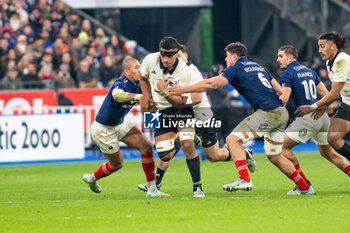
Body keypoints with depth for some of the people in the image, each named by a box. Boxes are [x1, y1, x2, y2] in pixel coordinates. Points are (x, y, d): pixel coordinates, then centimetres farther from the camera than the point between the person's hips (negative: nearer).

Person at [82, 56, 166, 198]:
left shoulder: (138, 85, -8)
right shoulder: (121, 84, -32)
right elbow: (117, 95, -55)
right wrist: (138, 96, -71)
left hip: (120, 123, 8)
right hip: (103, 129, -8)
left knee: (147, 146, -7)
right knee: (117, 164, 7)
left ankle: (152, 189, -1)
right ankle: (92, 178, 37)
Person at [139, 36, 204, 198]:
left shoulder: (184, 72, -23)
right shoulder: (150, 60, -12)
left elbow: (181, 102, -19)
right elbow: (143, 77, 13)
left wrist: (164, 91, -33)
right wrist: (146, 96, 8)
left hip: (180, 109, -3)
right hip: (160, 111, 3)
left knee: (187, 145, -25)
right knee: (165, 156, -6)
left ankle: (197, 187, -13)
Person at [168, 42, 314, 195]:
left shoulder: (235, 69, 1)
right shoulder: (259, 67, 25)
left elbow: (211, 84, -9)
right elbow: (279, 90, 24)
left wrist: (183, 90, -4)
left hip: (268, 112, -8)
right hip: (281, 113, 8)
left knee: (233, 139, -10)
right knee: (275, 157, 20)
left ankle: (244, 180, -23)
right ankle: (305, 188, 26)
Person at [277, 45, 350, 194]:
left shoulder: (287, 74, -5)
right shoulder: (309, 71, 19)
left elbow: (283, 99, -17)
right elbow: (326, 94, 21)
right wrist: (330, 113, 27)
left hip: (307, 118, -8)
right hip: (322, 116, 8)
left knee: (282, 147, -1)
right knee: (328, 153, 21)